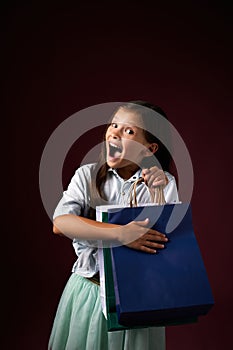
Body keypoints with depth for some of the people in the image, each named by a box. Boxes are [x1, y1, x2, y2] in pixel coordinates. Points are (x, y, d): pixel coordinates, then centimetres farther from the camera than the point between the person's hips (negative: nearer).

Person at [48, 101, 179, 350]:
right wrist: (120, 233, -29)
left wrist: (158, 192, -22)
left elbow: (169, 236, -11)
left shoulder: (164, 183, -4)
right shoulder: (87, 175, -5)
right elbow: (60, 223, -20)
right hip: (88, 290, 1)